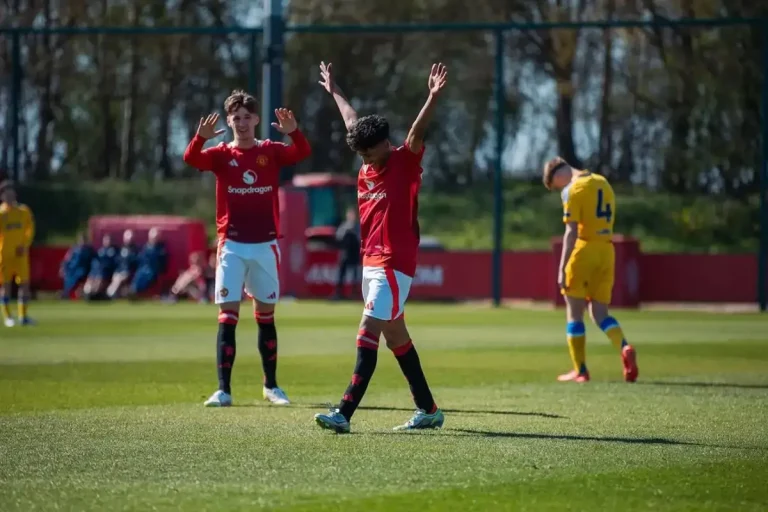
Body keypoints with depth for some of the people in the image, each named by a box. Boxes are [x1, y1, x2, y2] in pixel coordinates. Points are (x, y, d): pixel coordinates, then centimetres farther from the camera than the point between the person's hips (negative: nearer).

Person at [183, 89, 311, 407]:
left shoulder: (271, 151, 4)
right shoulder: (221, 155, 1)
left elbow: (302, 153, -14)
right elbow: (191, 159, -18)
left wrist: (293, 132, -34)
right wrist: (201, 138, -38)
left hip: (265, 244, 1)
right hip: (232, 245, -1)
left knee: (266, 314, 10)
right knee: (227, 315, -8)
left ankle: (271, 386, 22)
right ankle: (223, 390, -9)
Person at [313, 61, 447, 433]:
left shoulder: (405, 163, -7)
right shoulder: (366, 170, 12)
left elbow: (417, 132, -24)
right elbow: (353, 123, 27)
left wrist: (433, 96, -39)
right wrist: (334, 91, 41)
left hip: (394, 265, -8)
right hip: (371, 263, 8)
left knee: (367, 336, -13)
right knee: (396, 337, 11)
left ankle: (344, 413, -18)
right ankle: (428, 410, 17)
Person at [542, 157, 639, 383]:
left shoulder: (573, 189, -8)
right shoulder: (603, 183, 15)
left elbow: (571, 232, -15)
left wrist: (562, 269, -16)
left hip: (583, 250, -7)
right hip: (607, 251, 7)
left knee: (574, 312, 4)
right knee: (600, 312, 9)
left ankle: (580, 370, 4)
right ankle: (625, 348, -17)